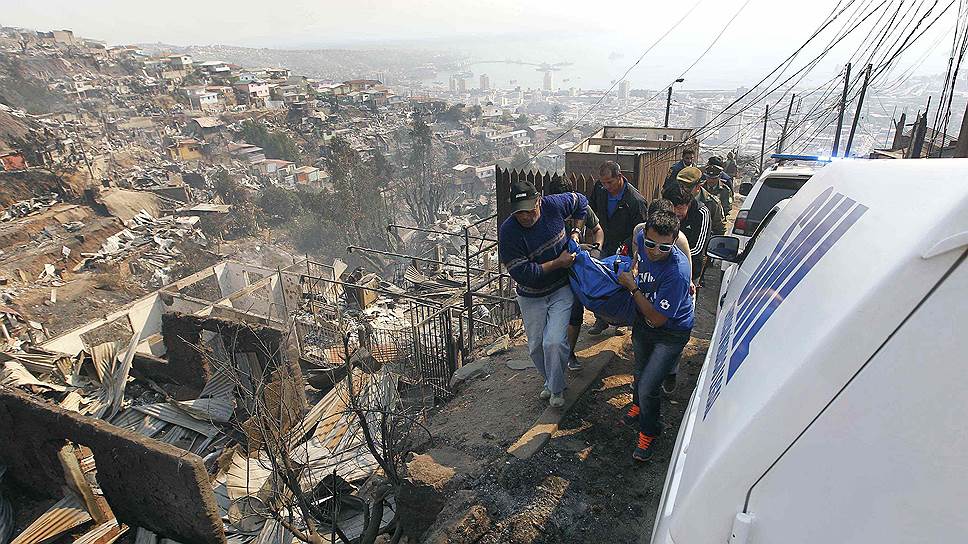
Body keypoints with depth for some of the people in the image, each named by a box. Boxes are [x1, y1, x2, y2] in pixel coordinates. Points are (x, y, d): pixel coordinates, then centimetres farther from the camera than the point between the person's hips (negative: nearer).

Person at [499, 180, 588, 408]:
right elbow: (522, 273, -24)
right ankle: (550, 381, 41)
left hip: (561, 290, 0)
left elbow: (581, 202, 6)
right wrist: (558, 263, -21)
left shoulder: (553, 205, -17)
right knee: (535, 347, 12)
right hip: (531, 297, 0)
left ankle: (556, 389, 13)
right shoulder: (508, 232, -24)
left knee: (554, 342, -13)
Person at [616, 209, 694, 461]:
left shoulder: (677, 272, -37)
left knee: (648, 388, -8)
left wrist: (632, 287, -26)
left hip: (671, 332, -6)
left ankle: (649, 432, 21)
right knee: (640, 371, 26)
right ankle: (638, 405, 56)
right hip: (642, 321, 6)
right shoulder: (643, 240, -19)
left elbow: (658, 319, -31)